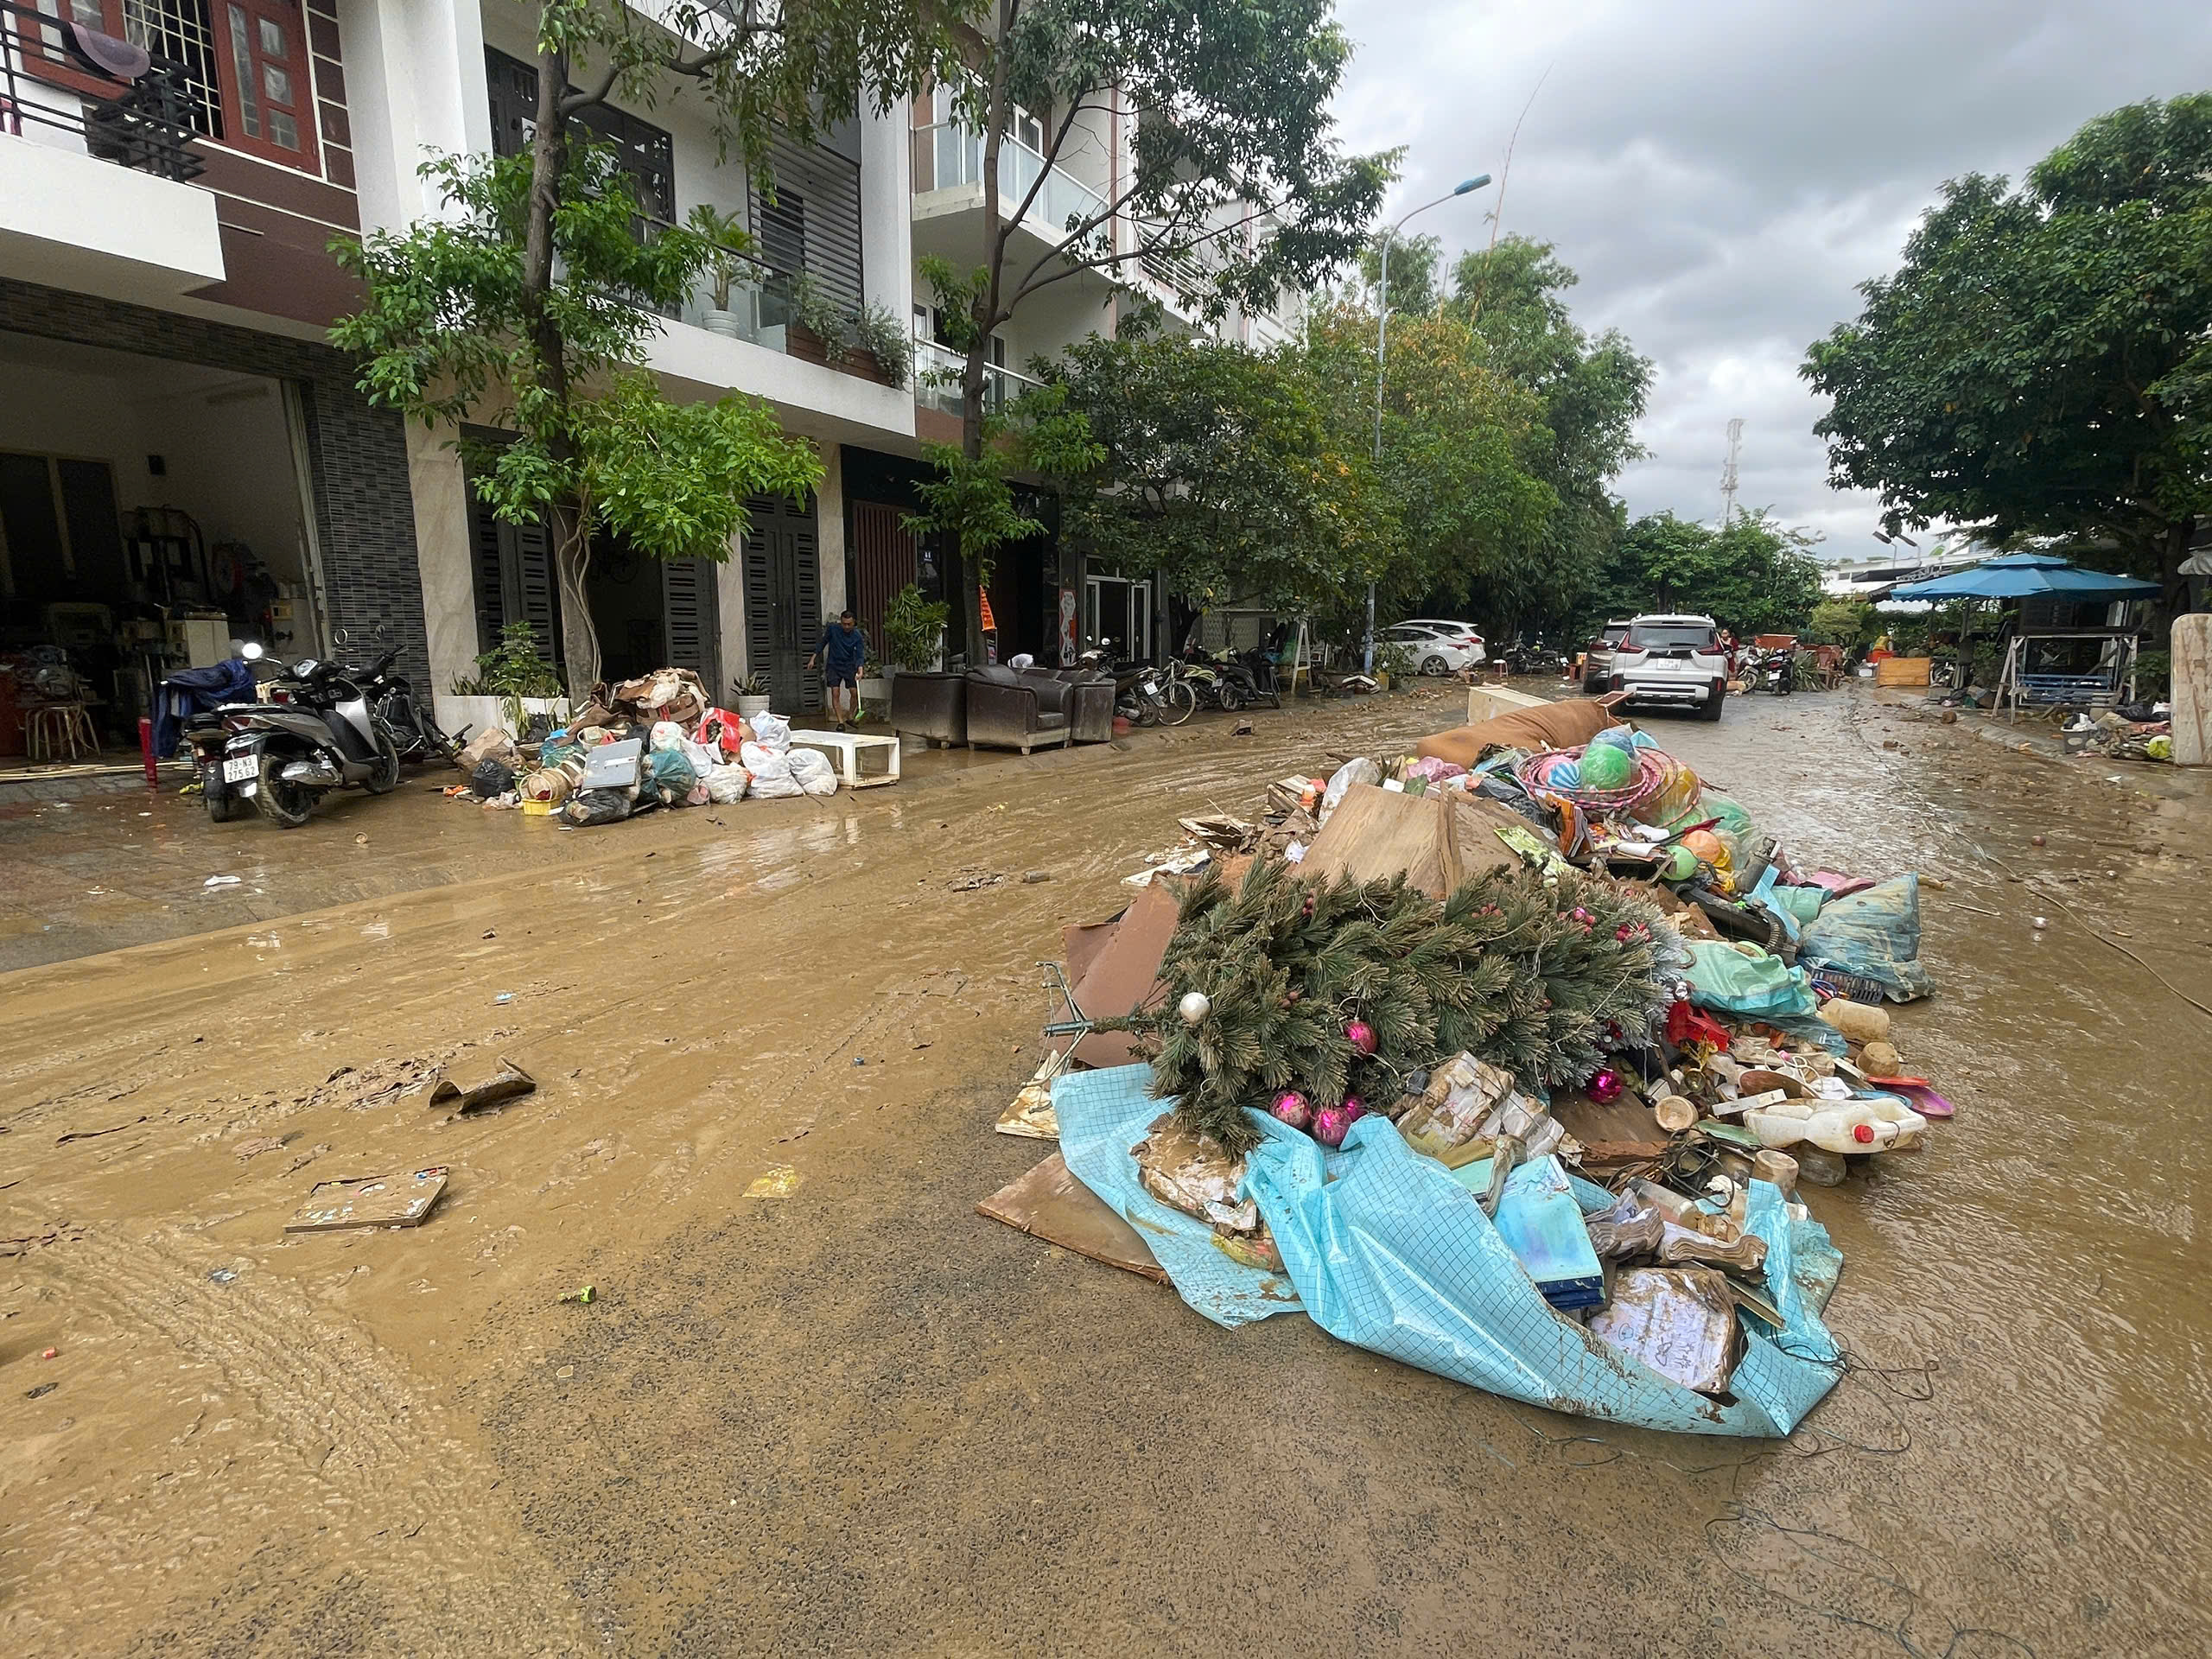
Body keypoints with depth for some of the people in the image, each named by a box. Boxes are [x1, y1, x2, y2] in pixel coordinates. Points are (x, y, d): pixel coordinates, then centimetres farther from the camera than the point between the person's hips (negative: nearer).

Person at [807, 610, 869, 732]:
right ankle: (841, 722, -6)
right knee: (835, 693, -10)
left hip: (849, 666, 1)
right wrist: (813, 658, 1)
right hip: (833, 666, -1)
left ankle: (850, 717, 21)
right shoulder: (832, 629, -11)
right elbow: (823, 642, 2)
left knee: (854, 693, -1)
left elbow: (860, 655, -17)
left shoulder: (858, 636, -12)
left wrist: (860, 669, -35)